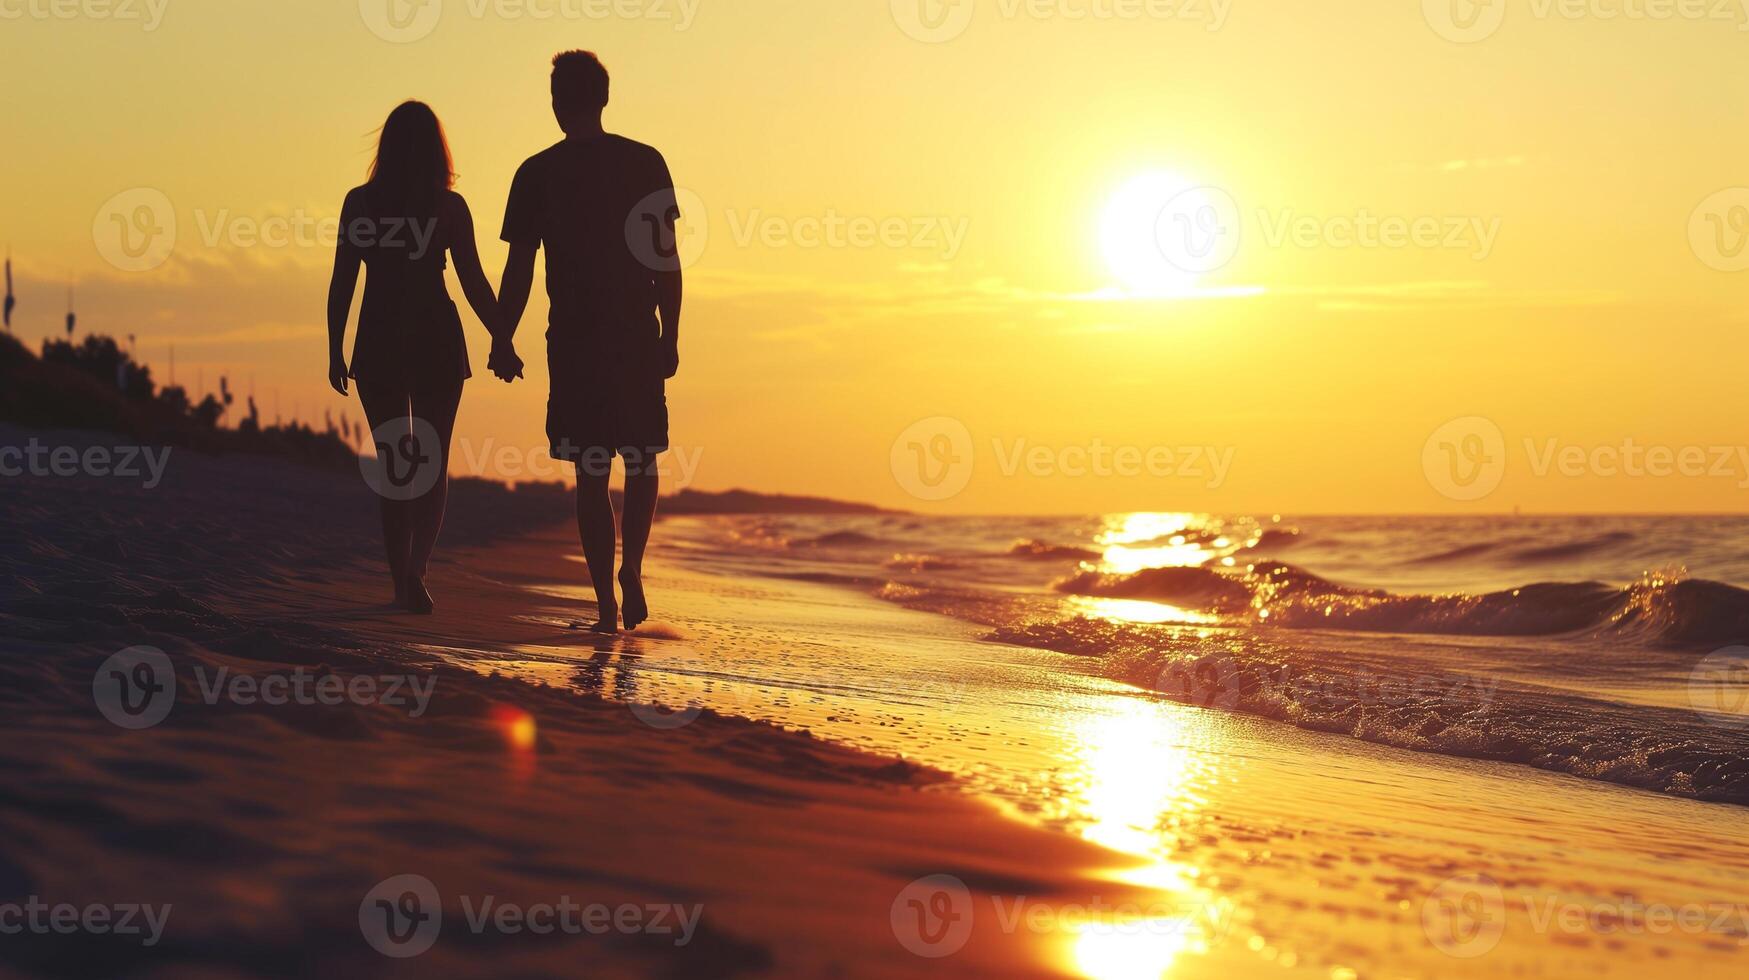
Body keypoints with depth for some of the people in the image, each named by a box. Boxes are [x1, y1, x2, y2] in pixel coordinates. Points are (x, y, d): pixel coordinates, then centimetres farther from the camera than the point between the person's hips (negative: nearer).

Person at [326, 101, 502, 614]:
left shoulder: (360, 202, -1)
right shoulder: (450, 206, -4)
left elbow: (341, 284, -2)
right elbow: (475, 284, -4)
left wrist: (335, 351, 5)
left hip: (379, 343, 1)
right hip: (437, 342, -1)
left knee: (394, 465, 12)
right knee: (433, 463, 8)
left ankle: (404, 583, 13)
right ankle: (415, 569, -14)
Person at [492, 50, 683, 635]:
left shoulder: (538, 174, -2)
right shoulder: (646, 163, 0)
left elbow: (519, 268, -2)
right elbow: (666, 260, 0)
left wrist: (503, 342, 7)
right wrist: (671, 337, 7)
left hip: (574, 341, 0)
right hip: (639, 339, 1)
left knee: (591, 474, 5)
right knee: (642, 459, 16)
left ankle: (607, 602, 3)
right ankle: (632, 570, -2)